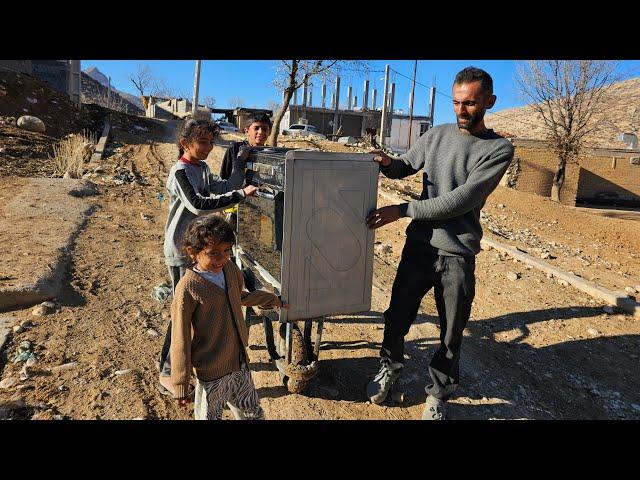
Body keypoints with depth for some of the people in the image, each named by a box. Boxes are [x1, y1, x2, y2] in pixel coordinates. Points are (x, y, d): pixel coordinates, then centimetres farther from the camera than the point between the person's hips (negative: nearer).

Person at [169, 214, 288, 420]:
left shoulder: (230, 269, -4)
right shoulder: (187, 289, -22)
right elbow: (180, 341, -16)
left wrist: (273, 299, 30)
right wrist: (180, 387, -10)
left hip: (240, 364, 6)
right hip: (212, 372, -6)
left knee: (253, 413, 21)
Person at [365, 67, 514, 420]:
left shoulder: (499, 149, -8)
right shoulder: (437, 135, 4)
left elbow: (461, 201, -17)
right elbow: (405, 167, 17)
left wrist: (403, 210, -18)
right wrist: (388, 163, -7)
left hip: (458, 257, -2)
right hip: (419, 246, 3)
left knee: (452, 335, 9)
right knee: (397, 316, 12)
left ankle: (438, 394, 32)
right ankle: (390, 367, 40)